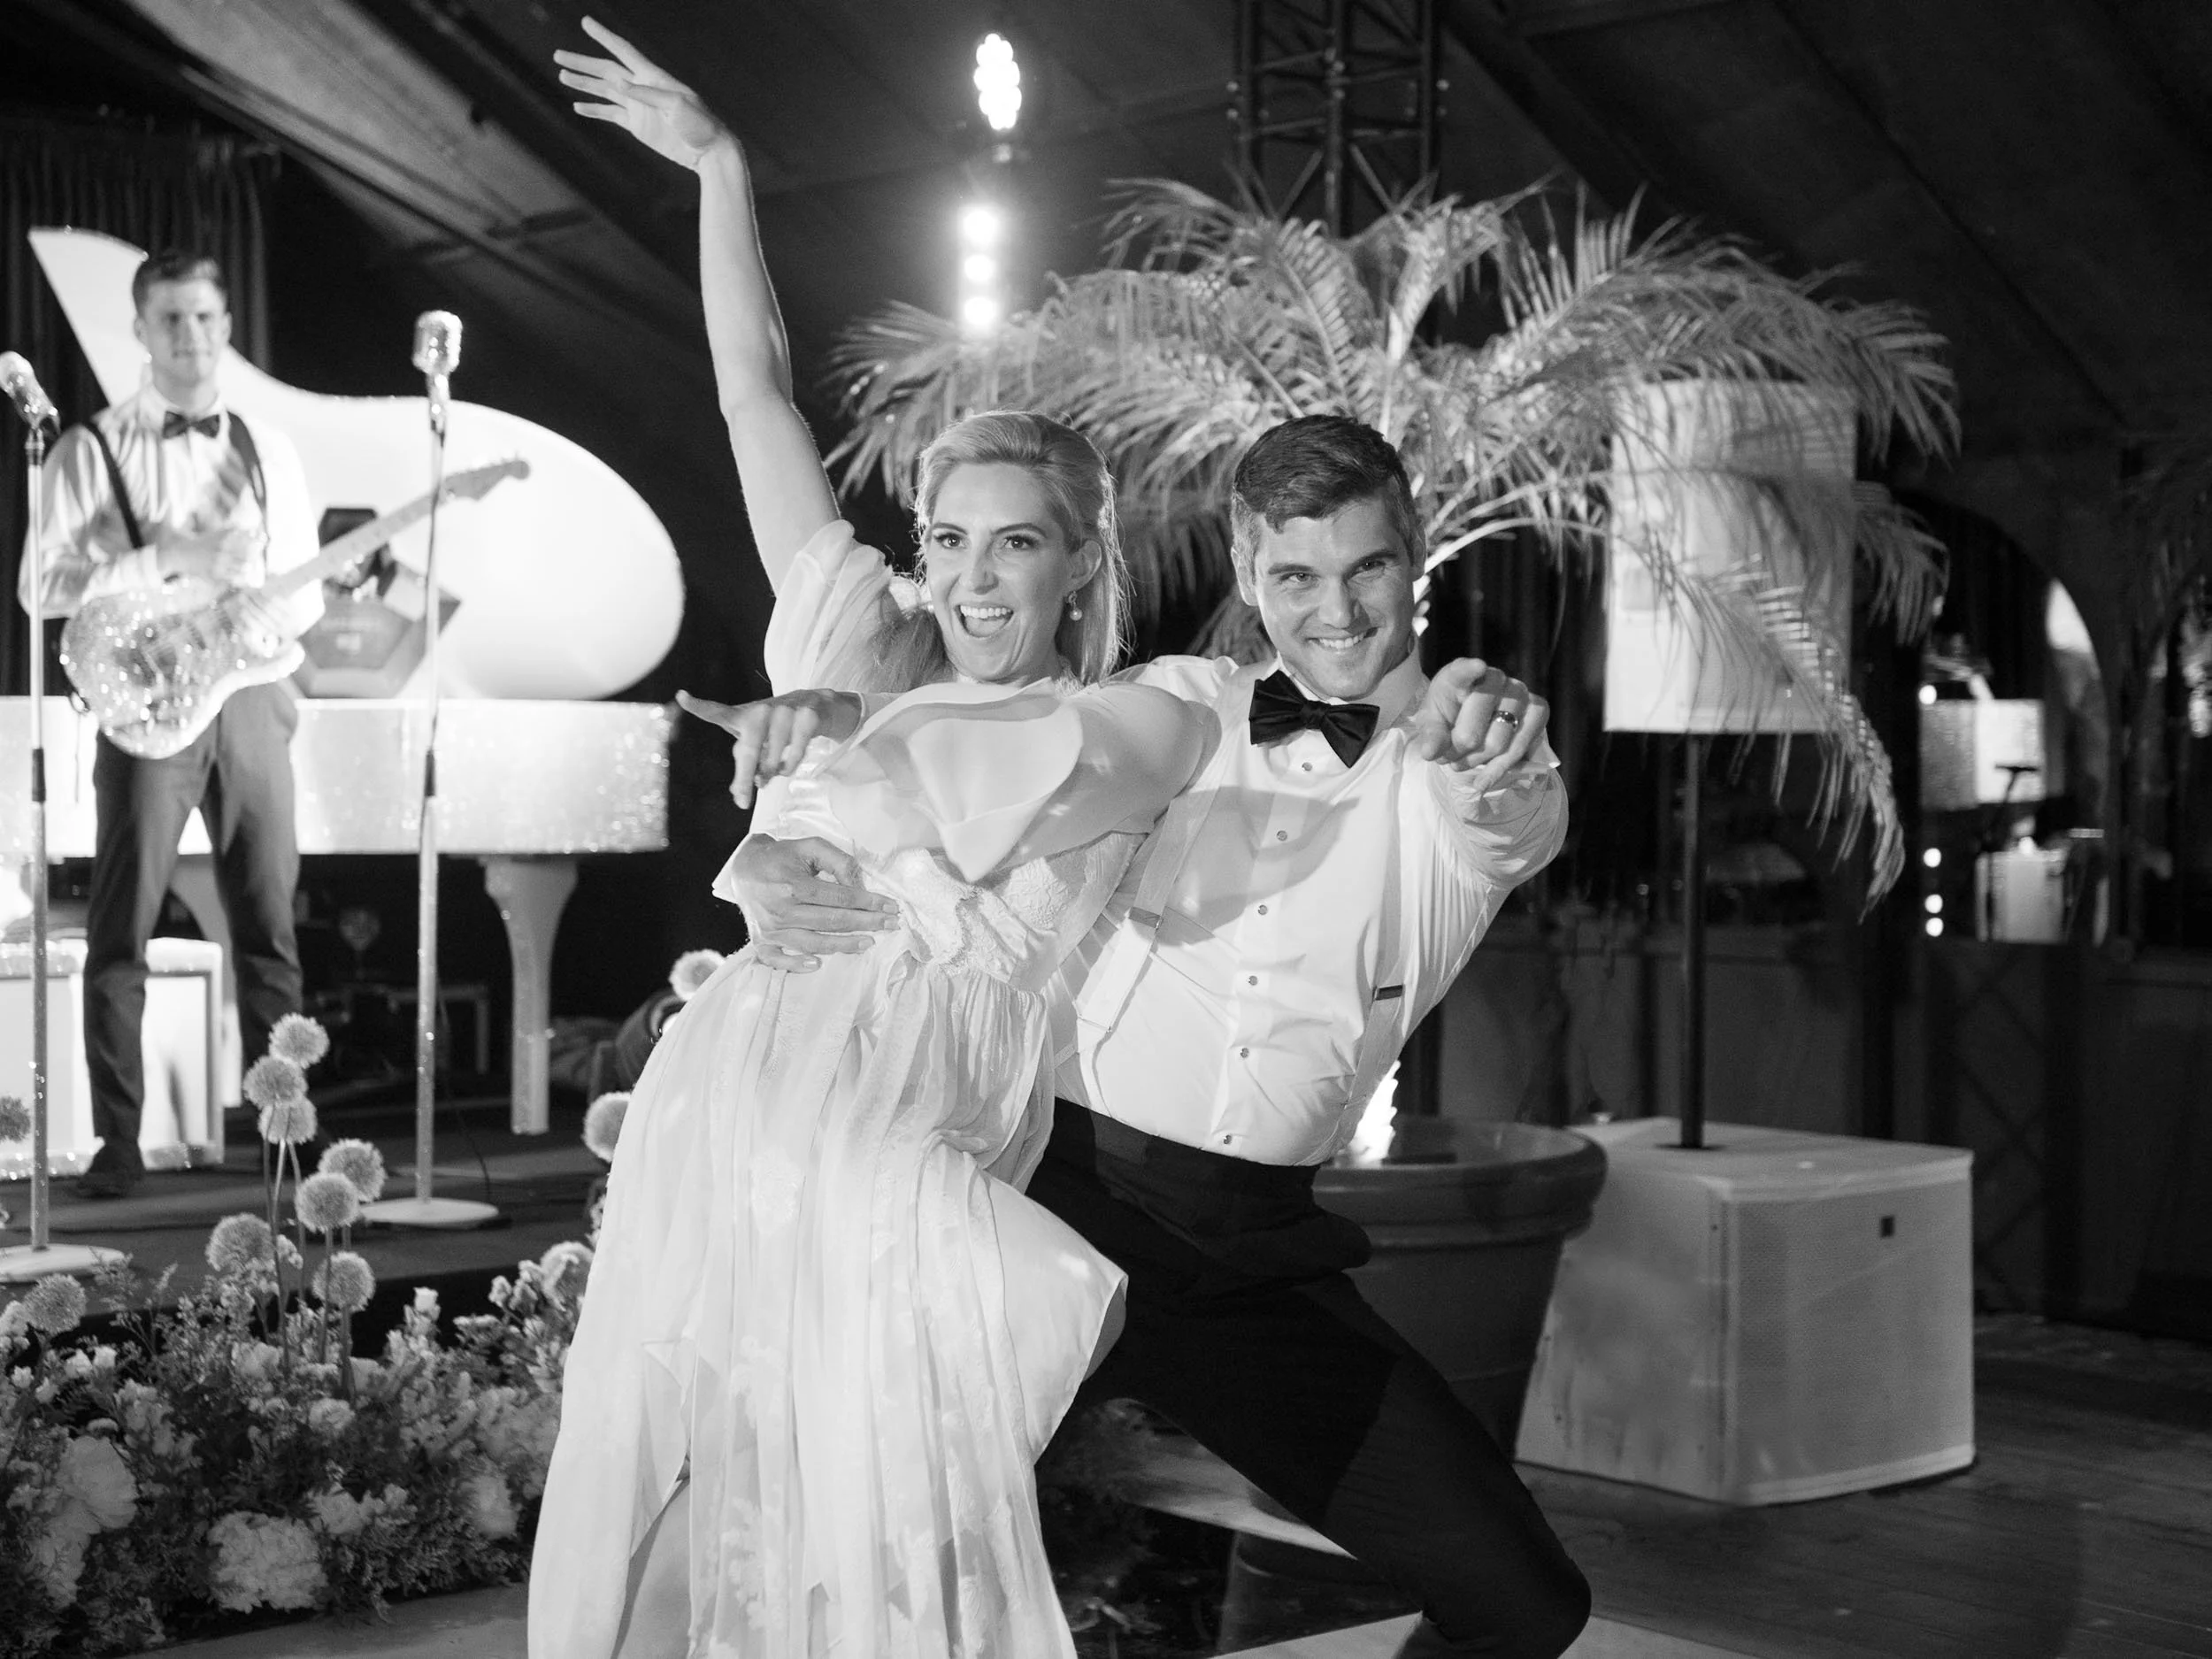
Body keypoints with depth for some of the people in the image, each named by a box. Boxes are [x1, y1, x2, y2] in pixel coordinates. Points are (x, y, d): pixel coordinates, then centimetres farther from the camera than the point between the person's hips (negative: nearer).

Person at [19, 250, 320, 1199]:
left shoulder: (268, 453, 15)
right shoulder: (93, 450, 3)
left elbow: (305, 587, 15)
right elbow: (43, 587, -6)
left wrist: (266, 611, -9)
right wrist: (173, 562, -15)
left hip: (249, 696, 3)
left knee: (269, 927, 3)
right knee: (121, 933, -5)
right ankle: (118, 1144, -2)